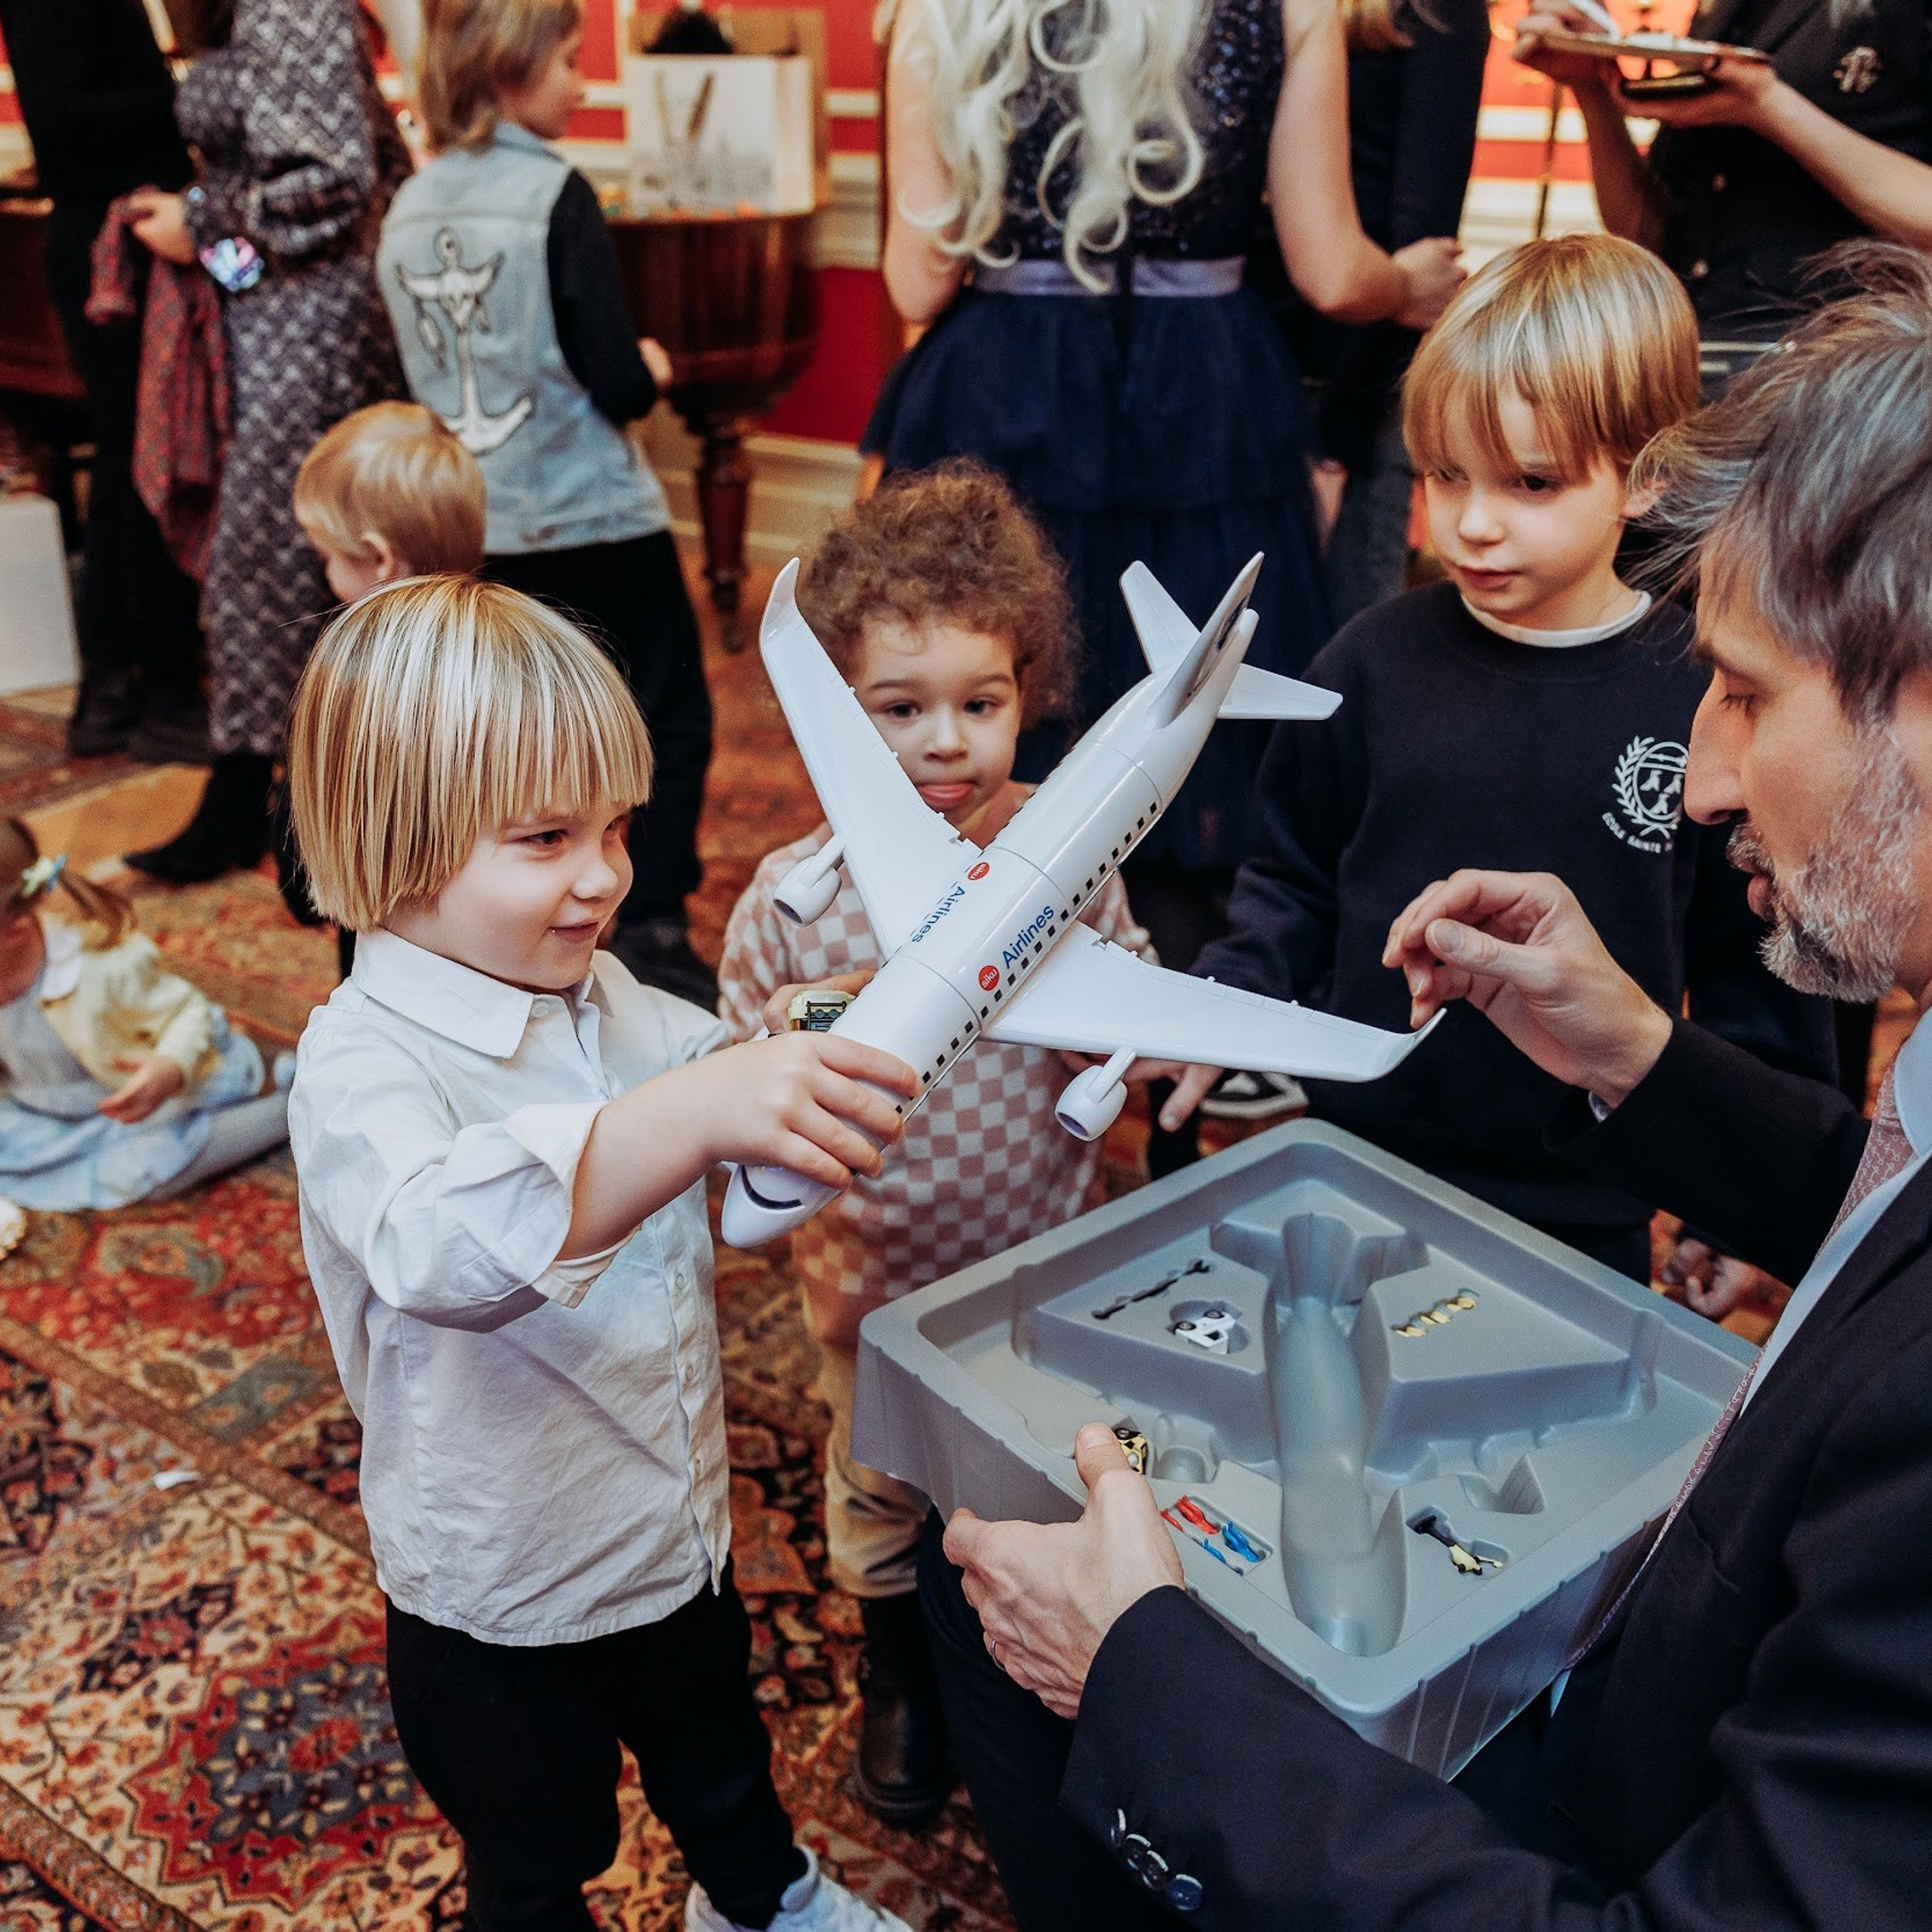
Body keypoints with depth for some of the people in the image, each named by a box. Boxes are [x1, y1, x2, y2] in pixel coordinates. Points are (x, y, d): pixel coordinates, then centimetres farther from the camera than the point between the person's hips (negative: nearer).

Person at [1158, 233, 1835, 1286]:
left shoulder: (1709, 694, -10)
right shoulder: (1374, 661, -6)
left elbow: (1758, 973, -1)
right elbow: (1294, 880, 5)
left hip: (1586, 1208, -1)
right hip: (1355, 1158, 2)